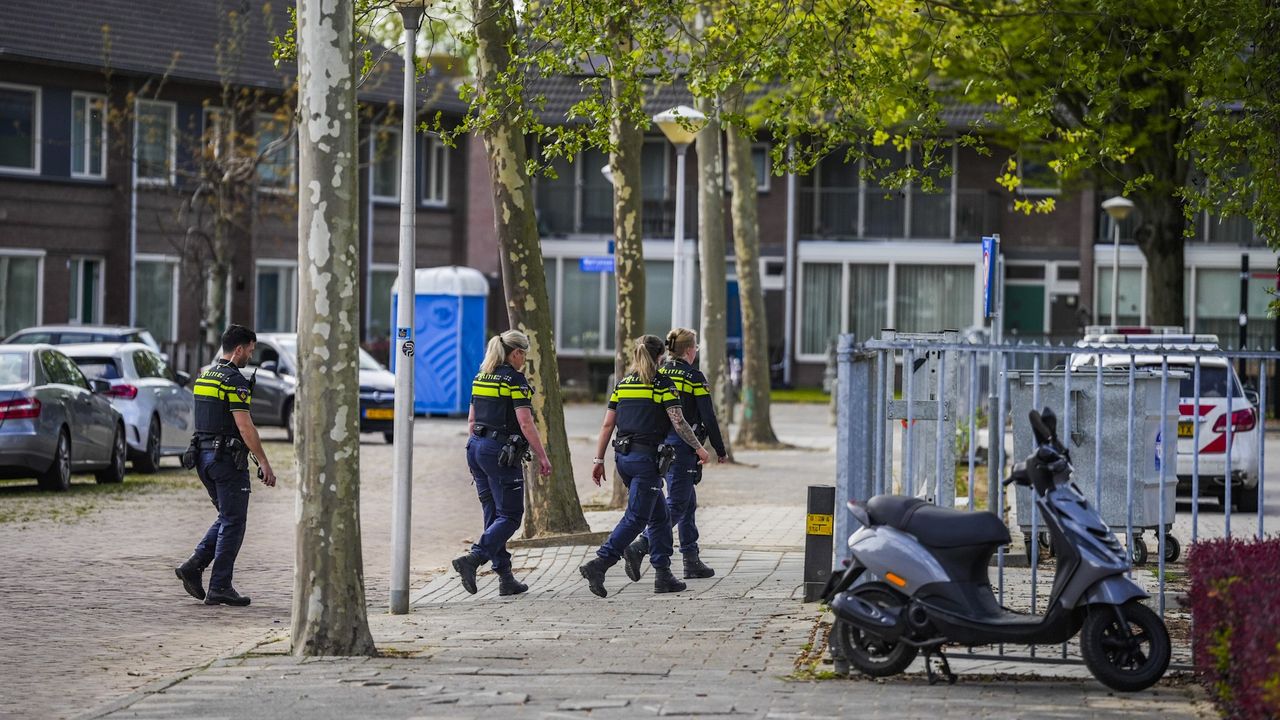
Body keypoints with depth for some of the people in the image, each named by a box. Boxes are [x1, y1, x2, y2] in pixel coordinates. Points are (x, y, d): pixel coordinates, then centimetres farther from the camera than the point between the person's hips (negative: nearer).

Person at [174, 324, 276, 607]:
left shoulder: (204, 377, 13)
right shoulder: (234, 381, -15)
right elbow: (245, 427, -20)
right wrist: (264, 463, -17)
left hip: (203, 455, 9)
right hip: (228, 457, -9)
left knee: (227, 518, 18)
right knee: (233, 523, -1)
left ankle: (194, 566, 4)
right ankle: (219, 588, -1)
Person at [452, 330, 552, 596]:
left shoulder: (481, 378, 12)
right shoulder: (515, 379, -11)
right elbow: (525, 424, -15)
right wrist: (542, 457, -11)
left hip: (476, 447, 8)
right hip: (501, 452, -8)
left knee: (494, 515, 11)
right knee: (510, 516, -2)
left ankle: (506, 579, 12)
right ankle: (472, 559, -20)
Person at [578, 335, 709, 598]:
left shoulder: (623, 384, 12)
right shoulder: (662, 384, -5)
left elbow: (608, 424, 10)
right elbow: (678, 423, -9)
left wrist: (599, 460, 12)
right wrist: (698, 448, 4)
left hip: (623, 456, 7)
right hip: (647, 456, -7)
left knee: (660, 516, 16)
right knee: (635, 517, -6)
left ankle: (663, 574, 15)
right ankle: (599, 564, -21)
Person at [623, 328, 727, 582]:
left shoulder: (657, 374, 8)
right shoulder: (694, 377, -9)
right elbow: (709, 418, -8)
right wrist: (720, 450, 1)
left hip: (657, 444, 7)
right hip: (682, 445, -7)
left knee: (688, 502, 17)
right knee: (676, 505, -7)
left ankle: (692, 561, 19)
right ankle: (639, 548, -23)